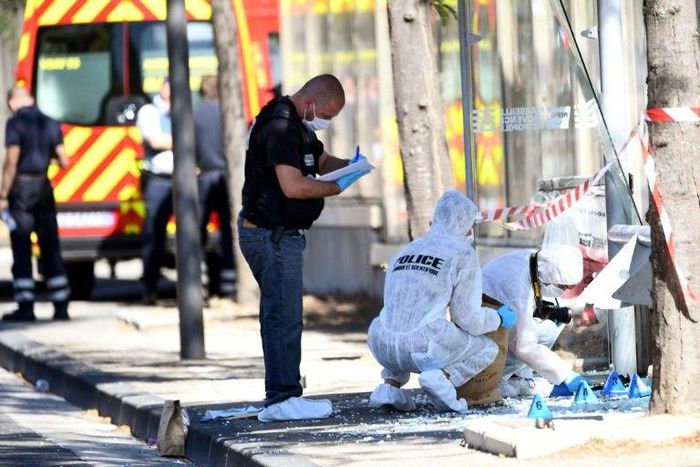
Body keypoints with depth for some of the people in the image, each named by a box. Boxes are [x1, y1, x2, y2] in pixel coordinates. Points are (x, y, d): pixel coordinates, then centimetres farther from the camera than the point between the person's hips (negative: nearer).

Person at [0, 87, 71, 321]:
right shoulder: (51, 124, 7)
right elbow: (63, 162, 7)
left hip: (21, 187, -5)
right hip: (44, 187, 5)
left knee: (21, 249, -1)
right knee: (50, 247, 10)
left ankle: (25, 306, -4)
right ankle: (61, 305, 8)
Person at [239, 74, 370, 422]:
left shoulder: (299, 125, 15)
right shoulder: (280, 128, -19)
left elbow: (321, 161, 29)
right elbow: (293, 186, -26)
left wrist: (349, 165, 8)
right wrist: (337, 188, -15)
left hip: (280, 234, 11)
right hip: (273, 235, -11)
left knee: (280, 316, 12)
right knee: (284, 317, -11)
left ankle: (280, 397, 15)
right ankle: (283, 398, -10)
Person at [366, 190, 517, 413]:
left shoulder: (405, 251, 22)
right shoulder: (464, 254, 4)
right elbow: (467, 317, 1)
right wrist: (499, 319, 23)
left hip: (382, 349, 5)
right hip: (421, 350, -5)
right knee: (488, 348, 19)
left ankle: (391, 384, 12)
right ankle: (442, 377, -10)